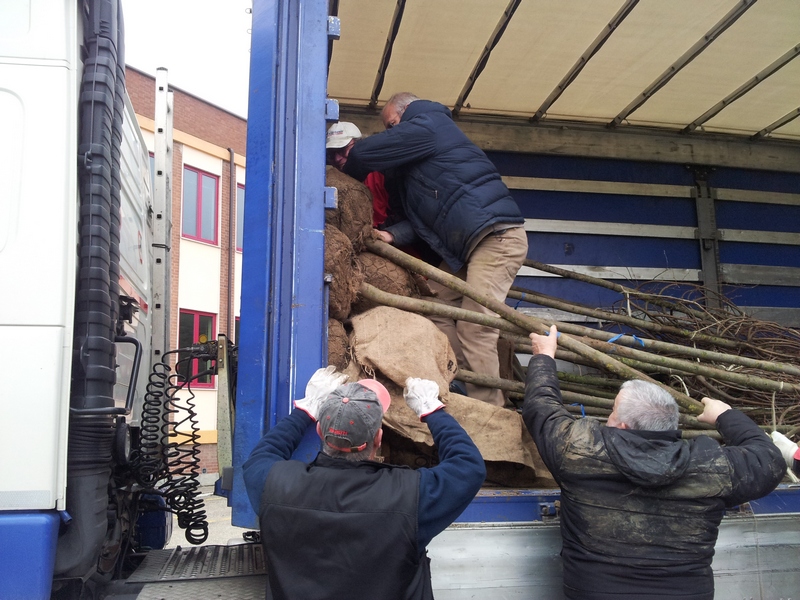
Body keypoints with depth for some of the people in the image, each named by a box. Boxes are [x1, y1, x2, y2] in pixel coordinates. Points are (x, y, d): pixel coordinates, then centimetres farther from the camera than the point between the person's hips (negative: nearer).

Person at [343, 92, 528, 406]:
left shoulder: (425, 126, -3)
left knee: (474, 330, -13)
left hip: (497, 236, -10)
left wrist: (347, 169, 14)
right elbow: (423, 216, 16)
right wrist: (393, 235, 0)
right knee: (436, 307, 8)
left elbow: (363, 154, -8)